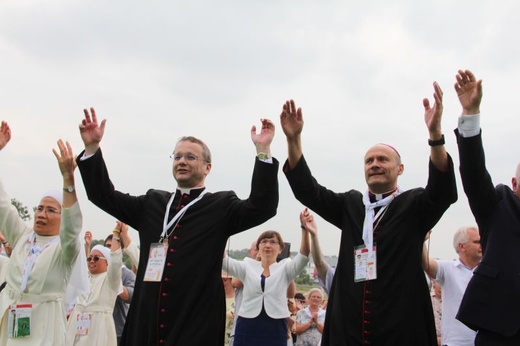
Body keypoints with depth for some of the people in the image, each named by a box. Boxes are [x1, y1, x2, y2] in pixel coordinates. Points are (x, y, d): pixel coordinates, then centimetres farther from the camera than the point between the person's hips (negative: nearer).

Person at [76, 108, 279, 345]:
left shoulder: (221, 206, 1)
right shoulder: (152, 203, 14)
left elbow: (262, 206, -13)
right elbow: (104, 196, 16)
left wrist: (263, 150, -21)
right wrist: (92, 147, 5)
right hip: (145, 323, 5)